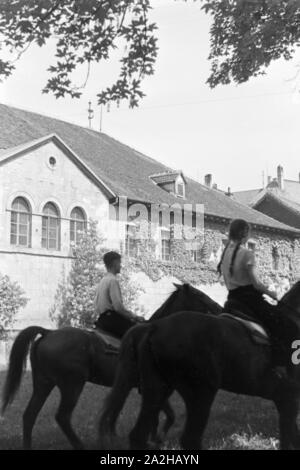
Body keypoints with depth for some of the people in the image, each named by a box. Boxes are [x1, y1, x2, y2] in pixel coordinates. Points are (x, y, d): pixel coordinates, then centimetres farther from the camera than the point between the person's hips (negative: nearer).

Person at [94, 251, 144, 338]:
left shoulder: (102, 280, 18)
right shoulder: (113, 280, -11)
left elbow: (97, 303, 20)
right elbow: (118, 306, -20)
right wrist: (134, 317, -10)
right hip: (111, 317, -10)